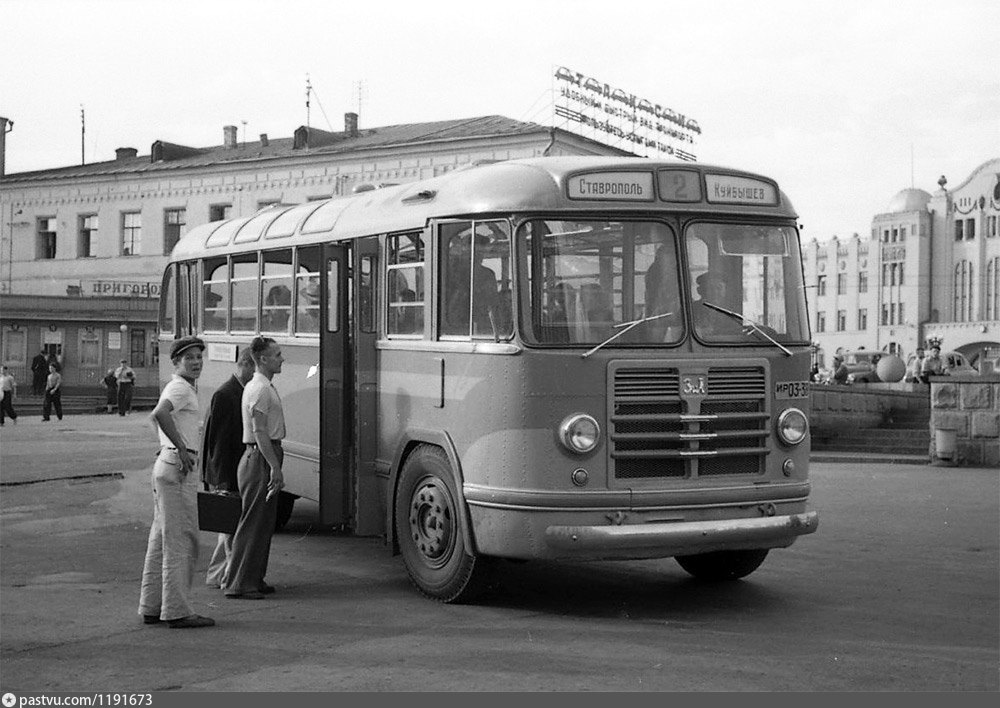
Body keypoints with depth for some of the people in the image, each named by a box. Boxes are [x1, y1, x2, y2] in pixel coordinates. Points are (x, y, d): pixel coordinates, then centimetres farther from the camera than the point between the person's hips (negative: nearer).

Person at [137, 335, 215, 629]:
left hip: (165, 465, 11)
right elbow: (159, 414, -32)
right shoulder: (180, 388, -13)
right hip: (178, 468, -11)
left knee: (161, 539, 13)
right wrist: (182, 448, -26)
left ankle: (151, 607, 18)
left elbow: (156, 418, 34)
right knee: (181, 541, -8)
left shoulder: (176, 387, 19)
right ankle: (177, 611, -6)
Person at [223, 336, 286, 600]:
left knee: (264, 523, 14)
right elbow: (260, 433, -20)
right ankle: (237, 583, -3)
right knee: (253, 523, -7)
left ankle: (253, 579, 20)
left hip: (264, 458, 10)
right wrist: (275, 467, -23)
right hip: (261, 459, -10)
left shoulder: (264, 387, 17)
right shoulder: (260, 390, -15)